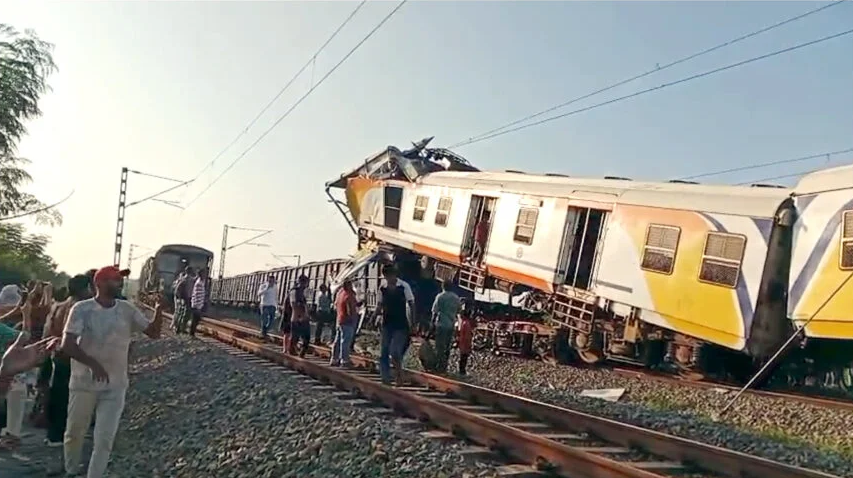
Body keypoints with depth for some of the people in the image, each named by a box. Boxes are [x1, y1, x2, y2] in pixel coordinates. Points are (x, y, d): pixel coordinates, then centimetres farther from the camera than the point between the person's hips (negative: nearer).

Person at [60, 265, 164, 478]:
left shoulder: (127, 310, -2)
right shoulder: (82, 309, -12)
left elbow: (153, 332, -1)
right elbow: (67, 345, -19)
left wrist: (158, 311, -20)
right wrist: (92, 363, -33)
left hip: (115, 386, 1)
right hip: (83, 383, -1)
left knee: (105, 439, 1)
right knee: (74, 433, 17)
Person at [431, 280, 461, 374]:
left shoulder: (440, 297, -9)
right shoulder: (456, 298, 7)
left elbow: (435, 312, -9)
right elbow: (457, 311, 11)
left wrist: (433, 323, -2)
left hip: (441, 324, -6)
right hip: (451, 324, 6)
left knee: (440, 346, 0)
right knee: (447, 346, 13)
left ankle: (439, 367, 0)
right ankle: (444, 367, 18)